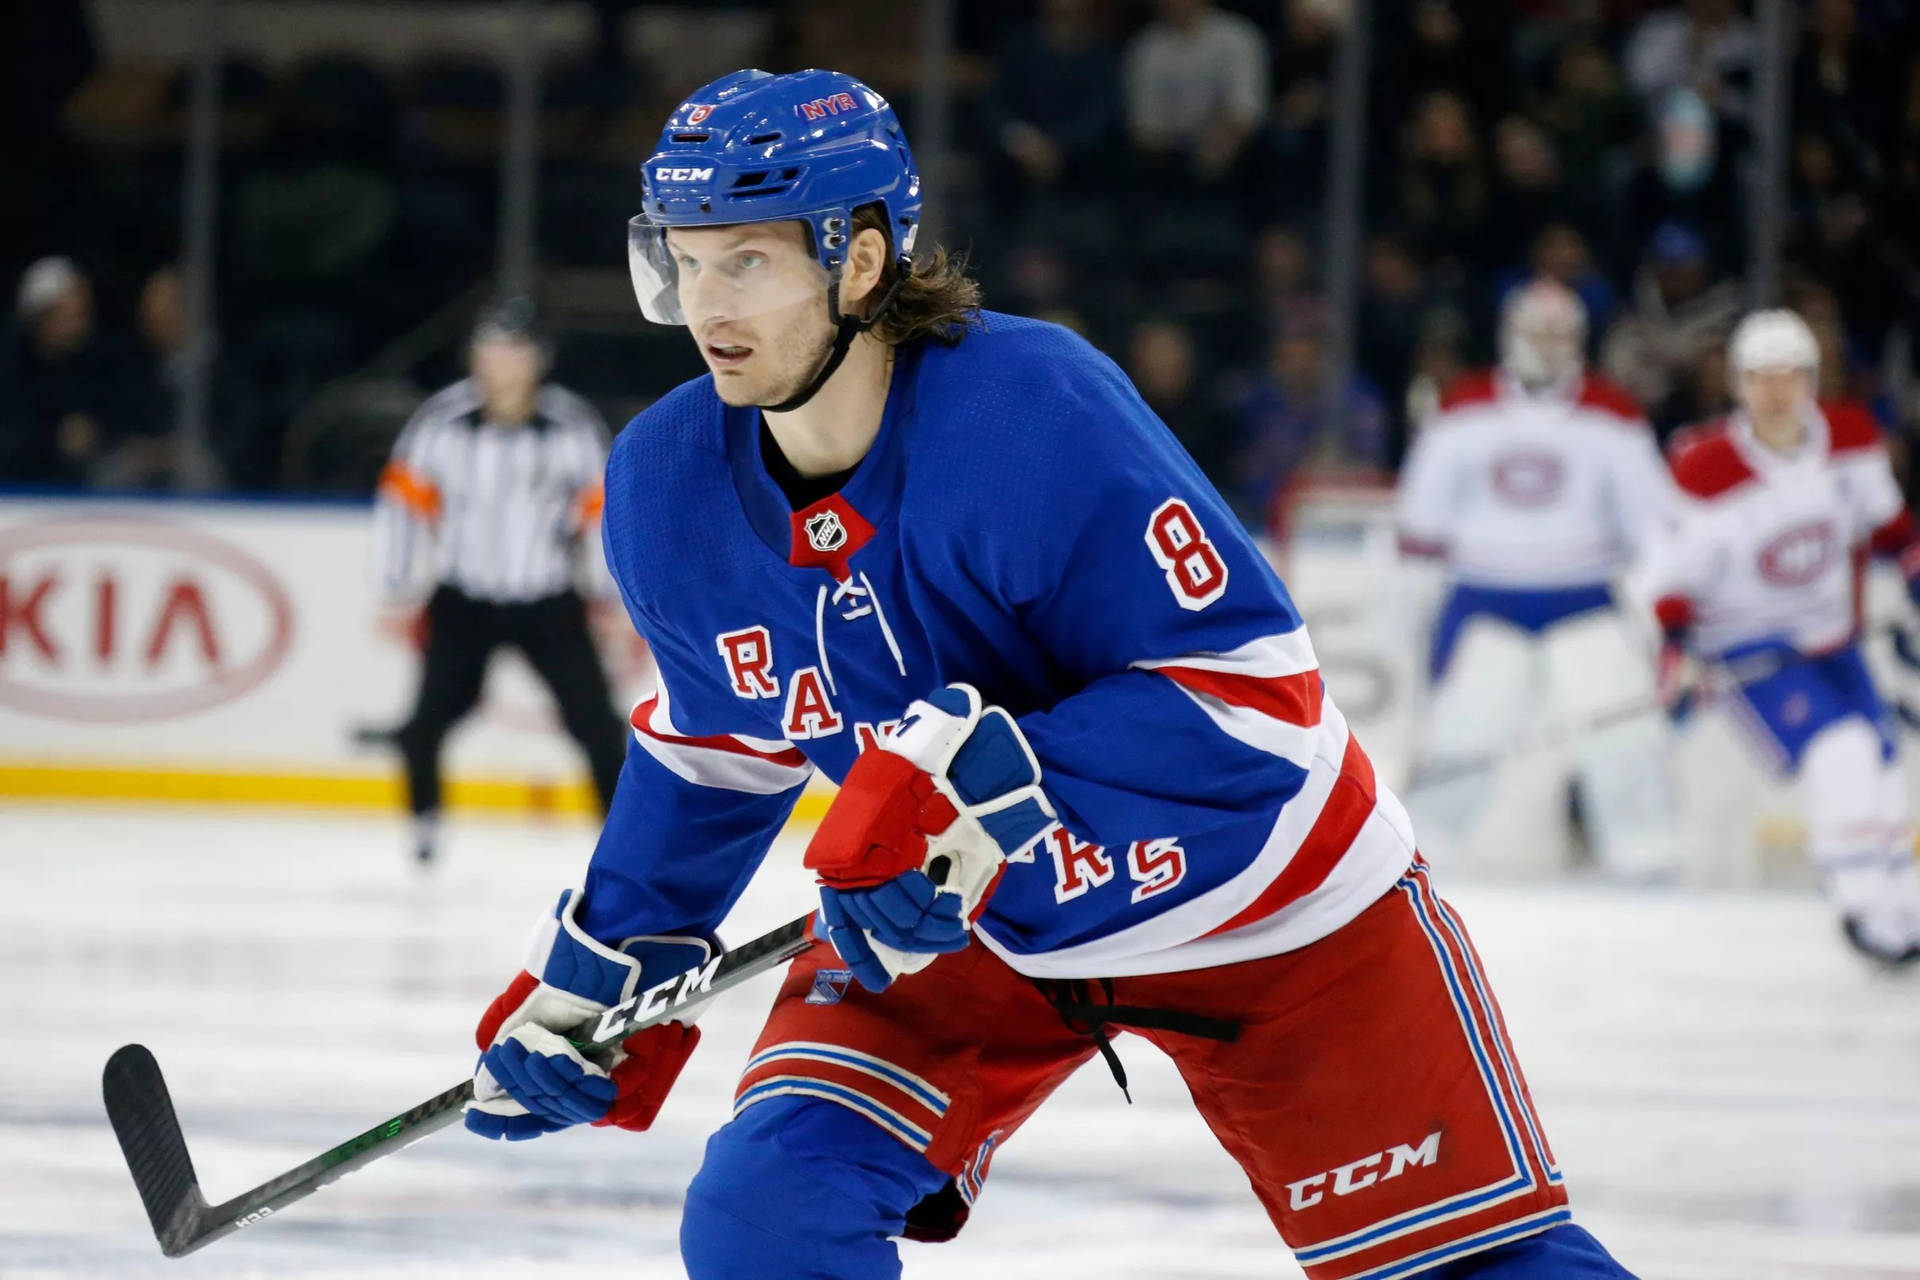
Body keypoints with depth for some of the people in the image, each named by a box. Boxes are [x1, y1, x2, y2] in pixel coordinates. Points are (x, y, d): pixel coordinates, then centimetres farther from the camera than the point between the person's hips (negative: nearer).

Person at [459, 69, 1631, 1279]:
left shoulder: (1038, 409, -32)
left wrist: (972, 791, -41)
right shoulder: (666, 487, -12)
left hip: (1255, 899, -4)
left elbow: (1251, 692, -33)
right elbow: (718, 745, 9)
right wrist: (606, 959, 8)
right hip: (956, 917, 5)